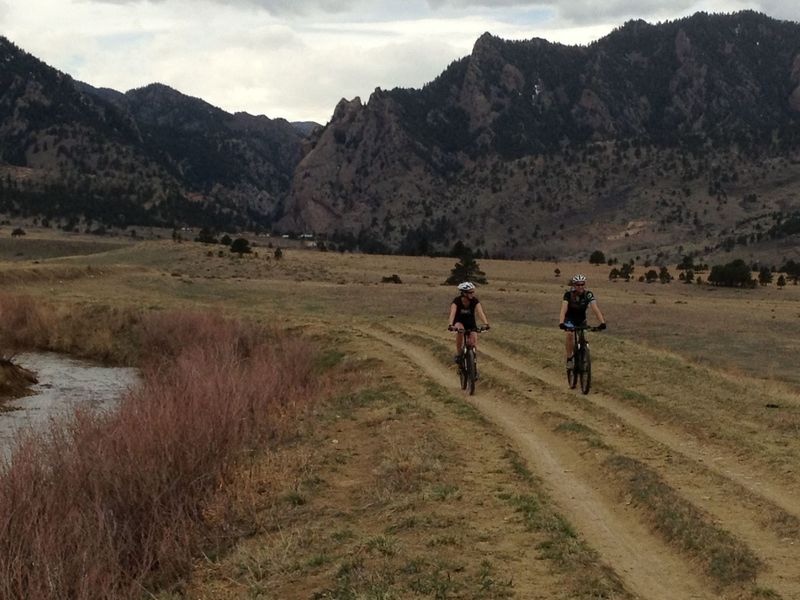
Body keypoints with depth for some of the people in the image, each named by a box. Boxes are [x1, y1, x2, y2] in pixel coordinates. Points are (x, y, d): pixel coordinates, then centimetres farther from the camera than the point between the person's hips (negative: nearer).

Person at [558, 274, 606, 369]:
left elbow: (595, 308, -34)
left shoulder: (588, 294, -23)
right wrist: (561, 323, -56)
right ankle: (569, 359, -18)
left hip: (581, 319, 2)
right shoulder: (568, 294, -27)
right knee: (570, 334, -29)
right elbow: (564, 309, -40)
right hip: (570, 318, -2)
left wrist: (602, 322, -49)